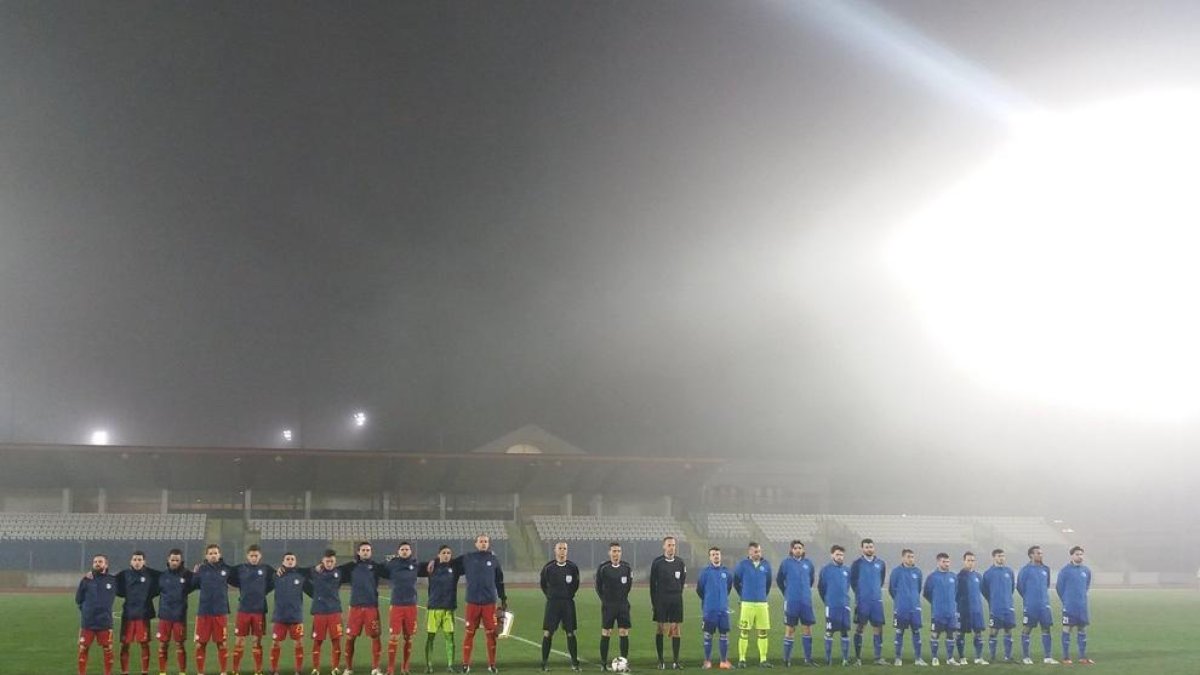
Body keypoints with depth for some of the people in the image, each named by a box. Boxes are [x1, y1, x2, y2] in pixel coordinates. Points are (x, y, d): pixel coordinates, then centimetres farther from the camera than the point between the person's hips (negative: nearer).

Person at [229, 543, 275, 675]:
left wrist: (262, 591, 1)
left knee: (258, 641, 7)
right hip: (243, 609, 0)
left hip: (259, 610, 0)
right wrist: (244, 589, 3)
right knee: (239, 641, 1)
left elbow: (273, 583, 10)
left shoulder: (267, 569, 0)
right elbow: (231, 580, 8)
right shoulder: (239, 569, -1)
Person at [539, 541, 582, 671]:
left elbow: (576, 584, 15)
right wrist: (549, 595, 4)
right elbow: (542, 583, 11)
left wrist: (569, 595, 6)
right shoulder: (548, 567, -2)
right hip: (552, 603, -1)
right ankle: (545, 663, 4)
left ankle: (574, 662, 11)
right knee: (547, 633, -4)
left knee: (570, 633, 3)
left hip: (568, 603, 1)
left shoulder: (573, 567, 1)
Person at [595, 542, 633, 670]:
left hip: (623, 605, 2)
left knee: (624, 633, 0)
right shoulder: (603, 568, -6)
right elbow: (598, 586, 5)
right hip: (607, 605, -2)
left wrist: (622, 597, 11)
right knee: (606, 633, -1)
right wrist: (605, 599, 3)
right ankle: (604, 663, 5)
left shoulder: (626, 567, 1)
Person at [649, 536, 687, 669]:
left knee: (675, 630, 1)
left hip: (676, 601, 2)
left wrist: (677, 594, 11)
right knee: (660, 629, -1)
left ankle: (675, 661, 4)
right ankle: (660, 661, 5)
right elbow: (652, 583, 1)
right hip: (661, 601, -2)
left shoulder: (680, 563, 5)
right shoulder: (657, 562, -2)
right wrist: (653, 601, 0)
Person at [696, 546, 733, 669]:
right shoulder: (705, 572, -4)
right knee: (708, 635, 1)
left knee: (724, 634, 4)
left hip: (723, 608, 3)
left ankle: (724, 661, 10)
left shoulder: (726, 572, 5)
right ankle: (707, 661, 7)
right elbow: (699, 589, 4)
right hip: (709, 609, -3)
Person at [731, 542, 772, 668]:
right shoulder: (743, 564, -4)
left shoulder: (766, 564, 4)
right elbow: (736, 581, 7)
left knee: (763, 632, 3)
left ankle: (763, 659, 9)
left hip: (762, 603, 3)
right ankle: (742, 659, 5)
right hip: (747, 603, -3)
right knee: (744, 632, -1)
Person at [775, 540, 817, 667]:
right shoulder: (786, 563, -3)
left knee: (807, 629, 4)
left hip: (806, 602, 3)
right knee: (790, 629, 1)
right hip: (791, 602, -3)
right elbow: (779, 580, 7)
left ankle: (808, 658, 11)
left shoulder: (808, 563, 4)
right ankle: (786, 658, 8)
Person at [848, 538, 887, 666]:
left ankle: (879, 657, 6)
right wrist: (859, 593, 7)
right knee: (859, 628, 0)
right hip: (862, 601, -3)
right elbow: (852, 581, 3)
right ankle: (858, 658, 5)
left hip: (877, 601, 3)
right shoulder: (857, 564, -3)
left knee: (878, 628, 1)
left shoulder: (881, 564, 7)